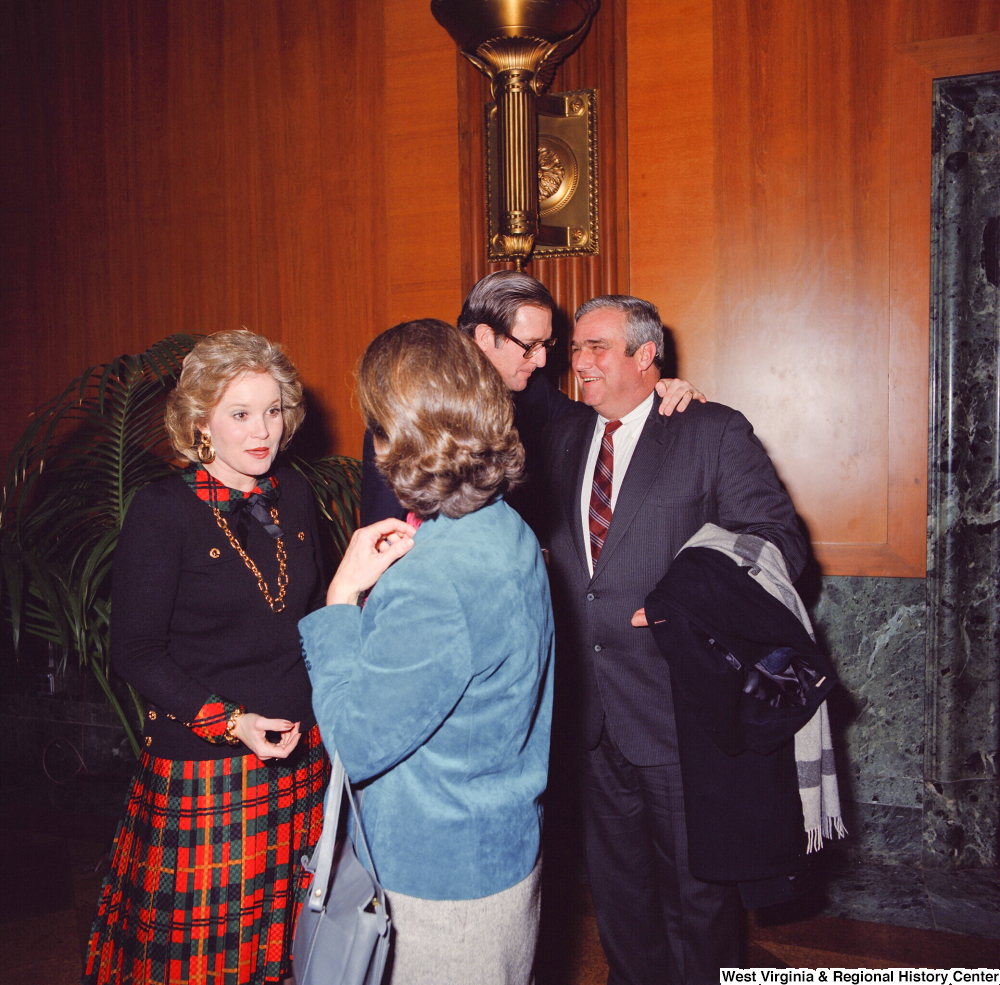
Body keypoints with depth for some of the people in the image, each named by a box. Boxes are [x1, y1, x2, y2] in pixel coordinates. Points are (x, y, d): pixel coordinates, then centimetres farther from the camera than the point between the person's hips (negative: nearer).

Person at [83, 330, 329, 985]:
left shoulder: (294, 496, 5)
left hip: (302, 755, 5)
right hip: (206, 765, -4)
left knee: (295, 928, 13)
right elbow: (136, 653, -9)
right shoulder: (162, 512, -10)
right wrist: (231, 722, -17)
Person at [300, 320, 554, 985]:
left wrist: (342, 595, -18)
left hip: (444, 876, -8)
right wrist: (392, 580, 0)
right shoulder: (511, 533, -1)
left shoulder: (432, 586, -31)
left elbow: (355, 744, -22)